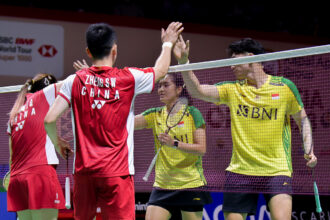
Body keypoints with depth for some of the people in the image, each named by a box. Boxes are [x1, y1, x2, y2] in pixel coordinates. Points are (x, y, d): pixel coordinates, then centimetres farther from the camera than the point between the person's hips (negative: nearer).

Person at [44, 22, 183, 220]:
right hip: (117, 171, -3)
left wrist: (57, 144, 18)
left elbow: (50, 119, -2)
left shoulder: (75, 81, 2)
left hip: (83, 169, 3)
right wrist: (167, 43, 37)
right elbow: (161, 70, 19)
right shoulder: (129, 78, -1)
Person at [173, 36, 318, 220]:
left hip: (277, 170, -3)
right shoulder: (232, 90, 5)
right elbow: (197, 91, -7)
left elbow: (303, 119, 11)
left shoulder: (284, 86, 1)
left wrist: (309, 150, -4)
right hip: (240, 170, 3)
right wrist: (183, 61, -20)